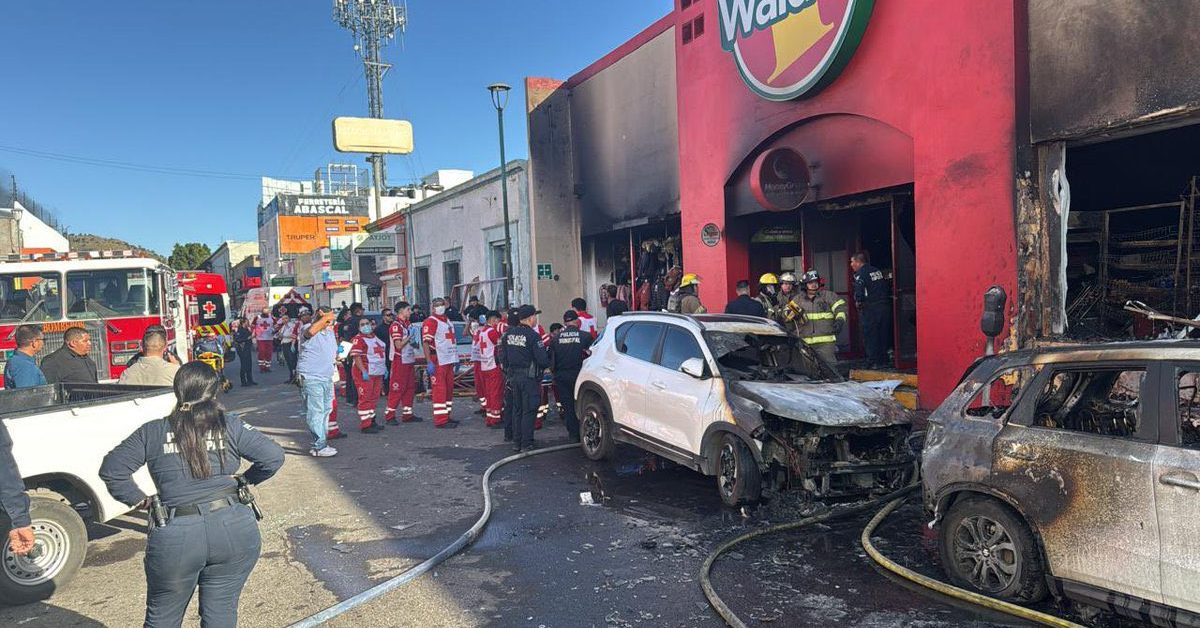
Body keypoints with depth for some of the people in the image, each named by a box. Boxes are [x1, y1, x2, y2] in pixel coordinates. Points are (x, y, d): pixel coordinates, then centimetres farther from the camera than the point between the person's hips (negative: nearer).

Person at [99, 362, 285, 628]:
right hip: (235, 530, 0)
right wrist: (244, 481, 14)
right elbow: (274, 456, -1)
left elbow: (111, 469, 5)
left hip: (176, 537, 0)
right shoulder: (231, 427, 3)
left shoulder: (152, 432, 6)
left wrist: (138, 499, 16)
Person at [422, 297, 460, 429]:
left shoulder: (447, 320, 18)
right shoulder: (430, 321, -10)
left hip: (449, 360, 9)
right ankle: (440, 420, -6)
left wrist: (455, 359, 23)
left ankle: (447, 416, 23)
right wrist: (429, 362, -24)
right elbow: (426, 343, -17)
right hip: (438, 361, -9)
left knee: (449, 388, 14)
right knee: (439, 390, -7)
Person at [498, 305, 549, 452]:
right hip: (529, 377, -6)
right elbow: (542, 360, -17)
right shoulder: (533, 336, -16)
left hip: (513, 376, 6)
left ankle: (516, 442, 20)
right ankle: (526, 444, 4)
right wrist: (547, 363, 5)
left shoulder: (508, 334, 4)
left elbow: (502, 357, 10)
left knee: (516, 409, 15)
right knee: (528, 410, 1)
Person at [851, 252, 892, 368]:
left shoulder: (861, 273, -10)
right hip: (885, 306, 7)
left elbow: (859, 288, -24)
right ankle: (884, 361, 18)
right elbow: (886, 286, 16)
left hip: (870, 309, -7)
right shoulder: (878, 271, 14)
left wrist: (858, 301, -10)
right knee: (883, 334, 14)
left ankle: (874, 362, -1)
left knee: (870, 336, 0)